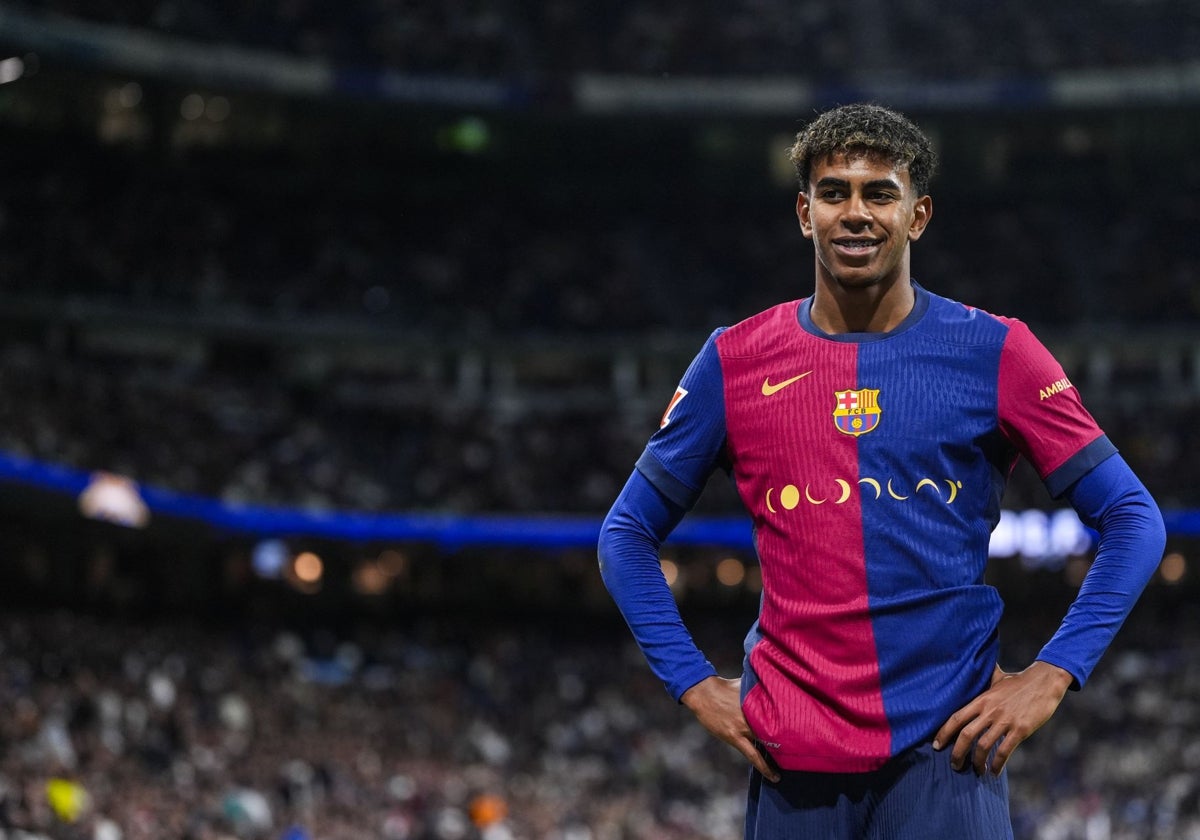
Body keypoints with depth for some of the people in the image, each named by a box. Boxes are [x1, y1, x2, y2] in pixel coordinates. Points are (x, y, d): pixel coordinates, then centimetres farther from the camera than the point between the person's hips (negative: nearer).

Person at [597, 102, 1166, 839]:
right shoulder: (735, 363, 7)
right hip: (793, 757, 2)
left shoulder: (994, 354, 2)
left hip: (946, 745, -2)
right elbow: (628, 535, 14)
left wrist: (1050, 678, -5)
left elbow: (1133, 520, 3)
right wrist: (694, 682, 3)